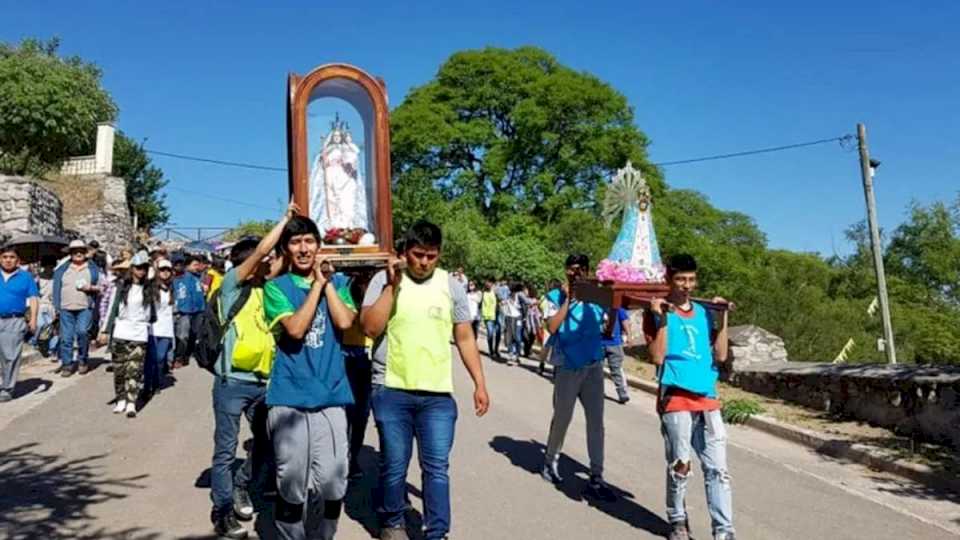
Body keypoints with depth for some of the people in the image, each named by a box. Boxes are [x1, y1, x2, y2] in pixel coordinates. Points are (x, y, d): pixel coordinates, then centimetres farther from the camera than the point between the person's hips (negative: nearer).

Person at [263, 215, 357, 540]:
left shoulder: (337, 281, 10)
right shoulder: (276, 286, 3)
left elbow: (345, 322, -7)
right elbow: (295, 329, -13)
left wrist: (326, 281, -5)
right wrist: (316, 285, -8)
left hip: (331, 396, 2)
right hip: (289, 398, -2)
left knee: (333, 482, 2)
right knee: (292, 483, 5)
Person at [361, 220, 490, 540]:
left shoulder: (451, 286, 5)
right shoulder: (384, 280, -2)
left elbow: (465, 339, 9)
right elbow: (370, 328, -12)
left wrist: (480, 384, 6)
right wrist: (392, 286, -17)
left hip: (438, 394, 2)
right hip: (391, 391, -1)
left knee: (437, 467, 4)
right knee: (394, 465, 9)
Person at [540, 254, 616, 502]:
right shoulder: (556, 296, -3)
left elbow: (606, 331, 9)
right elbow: (552, 327, -18)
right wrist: (567, 298, -15)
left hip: (593, 365, 3)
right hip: (567, 366, -3)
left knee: (596, 421, 0)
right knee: (562, 417, 10)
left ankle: (596, 479, 5)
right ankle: (550, 461, 35)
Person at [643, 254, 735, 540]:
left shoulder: (704, 312, 14)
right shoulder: (657, 312, 0)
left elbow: (720, 355, 8)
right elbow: (657, 357, -9)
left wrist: (722, 316, 2)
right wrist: (662, 318, -15)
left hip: (708, 400, 5)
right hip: (676, 399, -4)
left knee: (718, 468, 1)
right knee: (680, 465, 1)